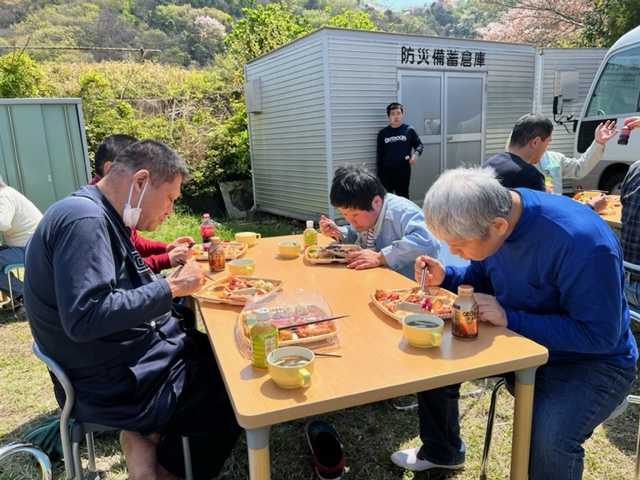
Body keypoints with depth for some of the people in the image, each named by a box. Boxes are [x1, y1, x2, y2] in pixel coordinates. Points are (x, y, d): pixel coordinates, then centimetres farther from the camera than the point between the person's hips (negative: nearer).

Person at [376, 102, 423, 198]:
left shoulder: (409, 130, 1)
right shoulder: (383, 133, 4)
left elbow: (419, 145, 9)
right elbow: (379, 155, 7)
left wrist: (415, 154, -14)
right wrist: (379, 174, 5)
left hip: (404, 171, -1)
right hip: (387, 172, 1)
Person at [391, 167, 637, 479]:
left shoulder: (581, 240, -33)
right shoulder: (487, 218, -11)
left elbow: (600, 336, -28)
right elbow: (483, 279, 7)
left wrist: (510, 318, -32)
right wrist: (444, 277, -13)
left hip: (592, 360, -6)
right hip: (519, 338, 6)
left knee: (549, 443, -33)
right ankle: (441, 452, 25)